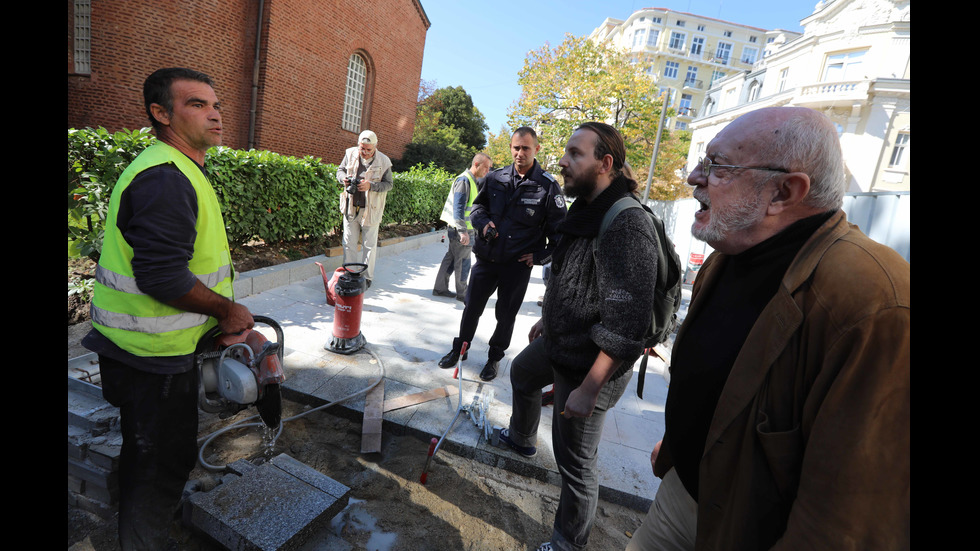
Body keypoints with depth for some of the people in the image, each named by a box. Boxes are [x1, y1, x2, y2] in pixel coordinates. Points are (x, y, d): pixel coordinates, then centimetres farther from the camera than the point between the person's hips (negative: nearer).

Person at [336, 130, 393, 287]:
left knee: (370, 245, 5)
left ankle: (367, 277, 19)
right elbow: (340, 170, 13)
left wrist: (371, 185, -23)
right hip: (351, 207, 3)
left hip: (371, 209, -3)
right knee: (349, 243, 9)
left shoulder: (383, 161, -8)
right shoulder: (351, 154, 1)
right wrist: (343, 178, -11)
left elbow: (389, 184, -7)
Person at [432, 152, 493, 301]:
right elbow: (458, 207, -23)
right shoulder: (464, 180, -16)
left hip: (464, 229, 10)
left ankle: (440, 288, 25)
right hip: (461, 230, -10)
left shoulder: (473, 181, 16)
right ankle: (462, 294, 14)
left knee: (451, 258, 15)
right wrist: (463, 231, -29)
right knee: (463, 262, 1)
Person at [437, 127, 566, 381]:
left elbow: (560, 229, -3)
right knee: (472, 306, 13)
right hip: (486, 258, 3)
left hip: (518, 265, -2)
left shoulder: (548, 186, -9)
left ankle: (495, 357, 34)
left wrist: (540, 256, -8)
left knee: (506, 314, 11)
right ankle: (459, 348, 35)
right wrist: (483, 222, -5)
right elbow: (477, 206, 15)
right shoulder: (495, 178, 1)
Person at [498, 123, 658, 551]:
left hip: (589, 364, -10)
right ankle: (521, 438, 62)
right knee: (521, 374, 34)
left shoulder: (627, 224, -27)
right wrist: (547, 320, 25)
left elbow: (625, 326, -29)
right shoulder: (588, 209, 4)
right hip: (557, 341, 10)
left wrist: (589, 388, -26)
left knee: (575, 462, 4)